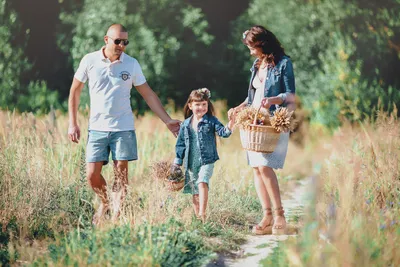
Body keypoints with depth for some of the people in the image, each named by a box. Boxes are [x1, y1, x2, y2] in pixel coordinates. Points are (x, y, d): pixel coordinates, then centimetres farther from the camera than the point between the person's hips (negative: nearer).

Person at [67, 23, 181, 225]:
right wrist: (72, 123, 4)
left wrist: (168, 121, 2)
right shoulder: (90, 61, -2)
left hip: (123, 127, 0)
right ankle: (105, 203, 28)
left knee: (121, 173, -2)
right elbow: (75, 91, 8)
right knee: (92, 174, -1)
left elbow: (148, 94, 6)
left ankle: (116, 216, 7)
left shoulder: (132, 64, 0)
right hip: (97, 127, 0)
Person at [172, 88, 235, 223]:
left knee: (202, 183, -25)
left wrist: (229, 126, -36)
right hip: (191, 163, 4)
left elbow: (222, 131, -14)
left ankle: (202, 213, -29)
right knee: (195, 192, 9)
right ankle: (197, 217, 19)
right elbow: (180, 144, 12)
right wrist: (177, 162, 10)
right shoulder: (185, 125, 7)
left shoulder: (211, 121, -1)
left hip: (207, 161, -4)